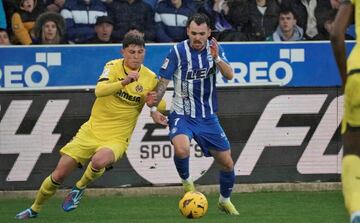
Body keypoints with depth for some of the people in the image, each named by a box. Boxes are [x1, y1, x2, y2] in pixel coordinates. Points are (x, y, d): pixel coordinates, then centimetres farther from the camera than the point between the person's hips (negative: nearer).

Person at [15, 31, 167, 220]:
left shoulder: (150, 78, -4)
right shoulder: (114, 66, -8)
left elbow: (160, 104, 13)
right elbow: (99, 91, -27)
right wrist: (124, 82, -43)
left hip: (117, 138, -1)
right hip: (92, 131, 1)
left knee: (99, 161, -36)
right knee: (59, 174, 2)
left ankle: (79, 188, -4)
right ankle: (35, 208, 28)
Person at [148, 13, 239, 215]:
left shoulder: (214, 48, -2)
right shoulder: (178, 51, -12)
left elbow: (230, 75, -14)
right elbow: (163, 82, -7)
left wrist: (217, 58, -31)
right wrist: (153, 108, -18)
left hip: (208, 117, 4)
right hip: (182, 115, -4)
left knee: (227, 163, 6)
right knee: (182, 149, -34)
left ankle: (225, 200, 34)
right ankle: (186, 181, -2)